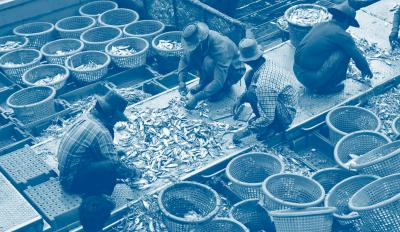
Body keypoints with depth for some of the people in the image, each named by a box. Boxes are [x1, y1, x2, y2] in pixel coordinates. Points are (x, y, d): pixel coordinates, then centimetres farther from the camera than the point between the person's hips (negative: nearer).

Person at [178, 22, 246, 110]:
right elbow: (184, 59, -5)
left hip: (233, 71, -6)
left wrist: (197, 98, -41)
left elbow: (219, 81, -39)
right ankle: (204, 82, -1)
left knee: (209, 62, -35)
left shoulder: (220, 47, -38)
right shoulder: (196, 40, -20)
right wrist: (181, 80, -22)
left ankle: (224, 87, -9)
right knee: (189, 53, -18)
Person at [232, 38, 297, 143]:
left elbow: (267, 118, -29)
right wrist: (241, 99, 6)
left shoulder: (264, 84, -34)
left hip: (286, 115, -8)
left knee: (252, 93, -26)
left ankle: (276, 126, -5)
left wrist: (244, 132, -19)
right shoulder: (267, 63, -9)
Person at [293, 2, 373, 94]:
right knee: (345, 52, -1)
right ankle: (327, 86, 6)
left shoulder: (319, 25, 14)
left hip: (297, 72, 8)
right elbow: (358, 56, 1)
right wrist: (367, 71, 22)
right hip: (313, 78, -8)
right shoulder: (342, 35, -8)